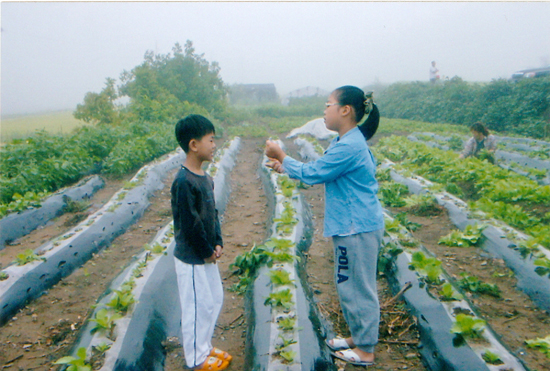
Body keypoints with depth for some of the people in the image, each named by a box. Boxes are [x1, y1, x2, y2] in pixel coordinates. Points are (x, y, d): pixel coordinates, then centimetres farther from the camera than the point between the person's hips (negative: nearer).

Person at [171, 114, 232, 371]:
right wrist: (207, 252, -13)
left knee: (215, 299, 20)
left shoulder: (205, 178, 5)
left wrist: (217, 243, 2)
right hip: (191, 258, -9)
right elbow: (189, 224, -23)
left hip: (207, 256, 9)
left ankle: (205, 347, 38)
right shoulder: (184, 182, -23)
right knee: (197, 307, 5)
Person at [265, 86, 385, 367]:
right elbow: (318, 170, 19)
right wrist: (285, 167, 12)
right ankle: (358, 336, 37)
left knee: (359, 287, 4)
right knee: (347, 284, 21)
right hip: (350, 226, 10)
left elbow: (312, 174, -16)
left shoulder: (348, 147, -22)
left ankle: (366, 350, 21)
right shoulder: (344, 142, 11)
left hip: (358, 229, -10)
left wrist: (282, 156, -3)